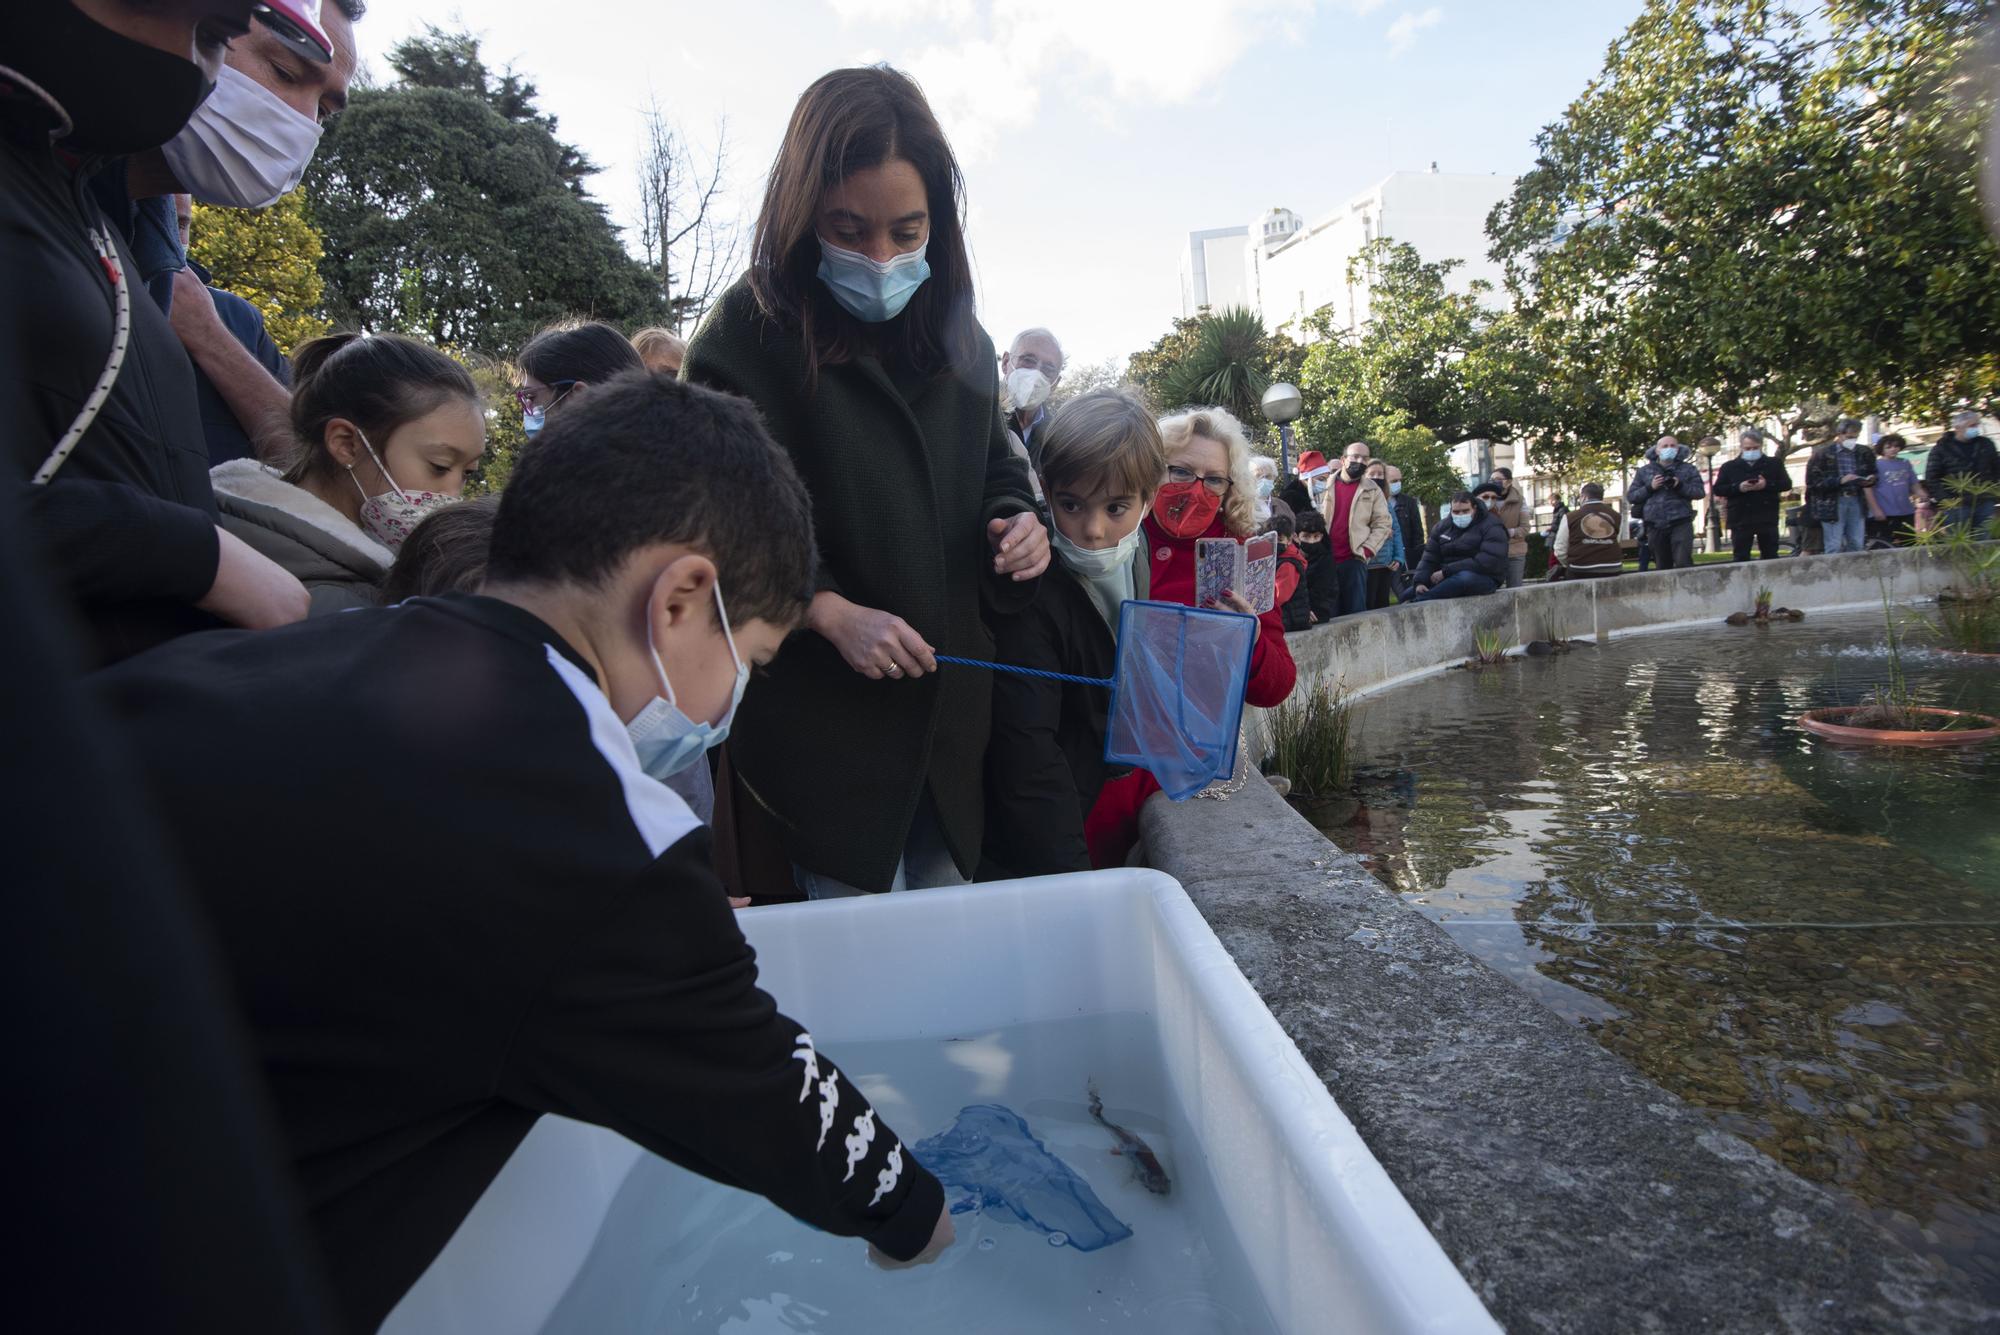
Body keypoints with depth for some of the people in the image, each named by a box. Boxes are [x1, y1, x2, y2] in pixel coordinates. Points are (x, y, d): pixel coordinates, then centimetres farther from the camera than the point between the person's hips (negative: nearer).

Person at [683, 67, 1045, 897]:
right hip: (824, 724, -5)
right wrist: (829, 611, -25)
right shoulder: (746, 337, -9)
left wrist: (1015, 520, -2)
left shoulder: (959, 337, 9)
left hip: (951, 710, 6)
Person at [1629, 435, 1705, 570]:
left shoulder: (1688, 469, 10)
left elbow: (1700, 492, 3)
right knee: (1662, 566, 6)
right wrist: (1650, 487, -8)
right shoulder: (1644, 471, 13)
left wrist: (1680, 486, -13)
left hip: (1681, 523, -2)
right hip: (1655, 525, 2)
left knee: (1683, 563, -15)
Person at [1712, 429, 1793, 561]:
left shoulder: (1774, 464, 11)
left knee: (1770, 556, 5)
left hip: (1767, 519, 1)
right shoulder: (1729, 467, 8)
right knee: (1740, 557, -3)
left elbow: (1787, 484, 4)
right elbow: (1718, 489, 1)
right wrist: (1738, 487, -15)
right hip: (1740, 520, -1)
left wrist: (1767, 485, -14)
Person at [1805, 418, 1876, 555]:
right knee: (1835, 548, -4)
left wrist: (1869, 481, 1)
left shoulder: (1863, 453, 11)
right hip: (1832, 503, -5)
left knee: (1856, 545, 7)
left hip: (1856, 501, 5)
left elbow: (1871, 473, 25)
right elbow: (1813, 482, -11)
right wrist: (1840, 481, -20)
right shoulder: (1823, 454, -6)